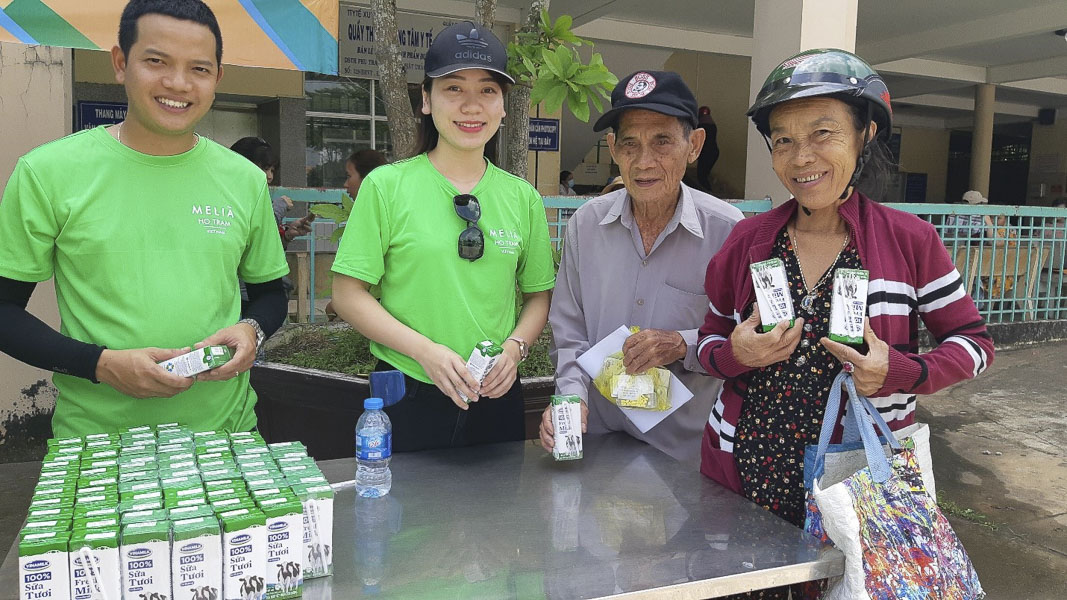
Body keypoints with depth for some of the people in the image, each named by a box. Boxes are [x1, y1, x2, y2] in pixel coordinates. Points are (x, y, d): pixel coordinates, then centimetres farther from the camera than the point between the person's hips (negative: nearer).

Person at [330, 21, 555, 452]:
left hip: (498, 399, 3)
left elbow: (538, 295, 11)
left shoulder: (522, 197, 3)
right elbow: (349, 294, -7)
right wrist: (425, 350, -18)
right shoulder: (386, 186, -7)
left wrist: (515, 347, -8)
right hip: (407, 400, -3)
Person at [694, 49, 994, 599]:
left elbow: (974, 341, 2)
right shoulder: (748, 240, -1)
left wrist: (902, 373, -17)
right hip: (744, 475, 2)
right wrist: (735, 355, -14)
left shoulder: (909, 240, -6)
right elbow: (710, 341, 8)